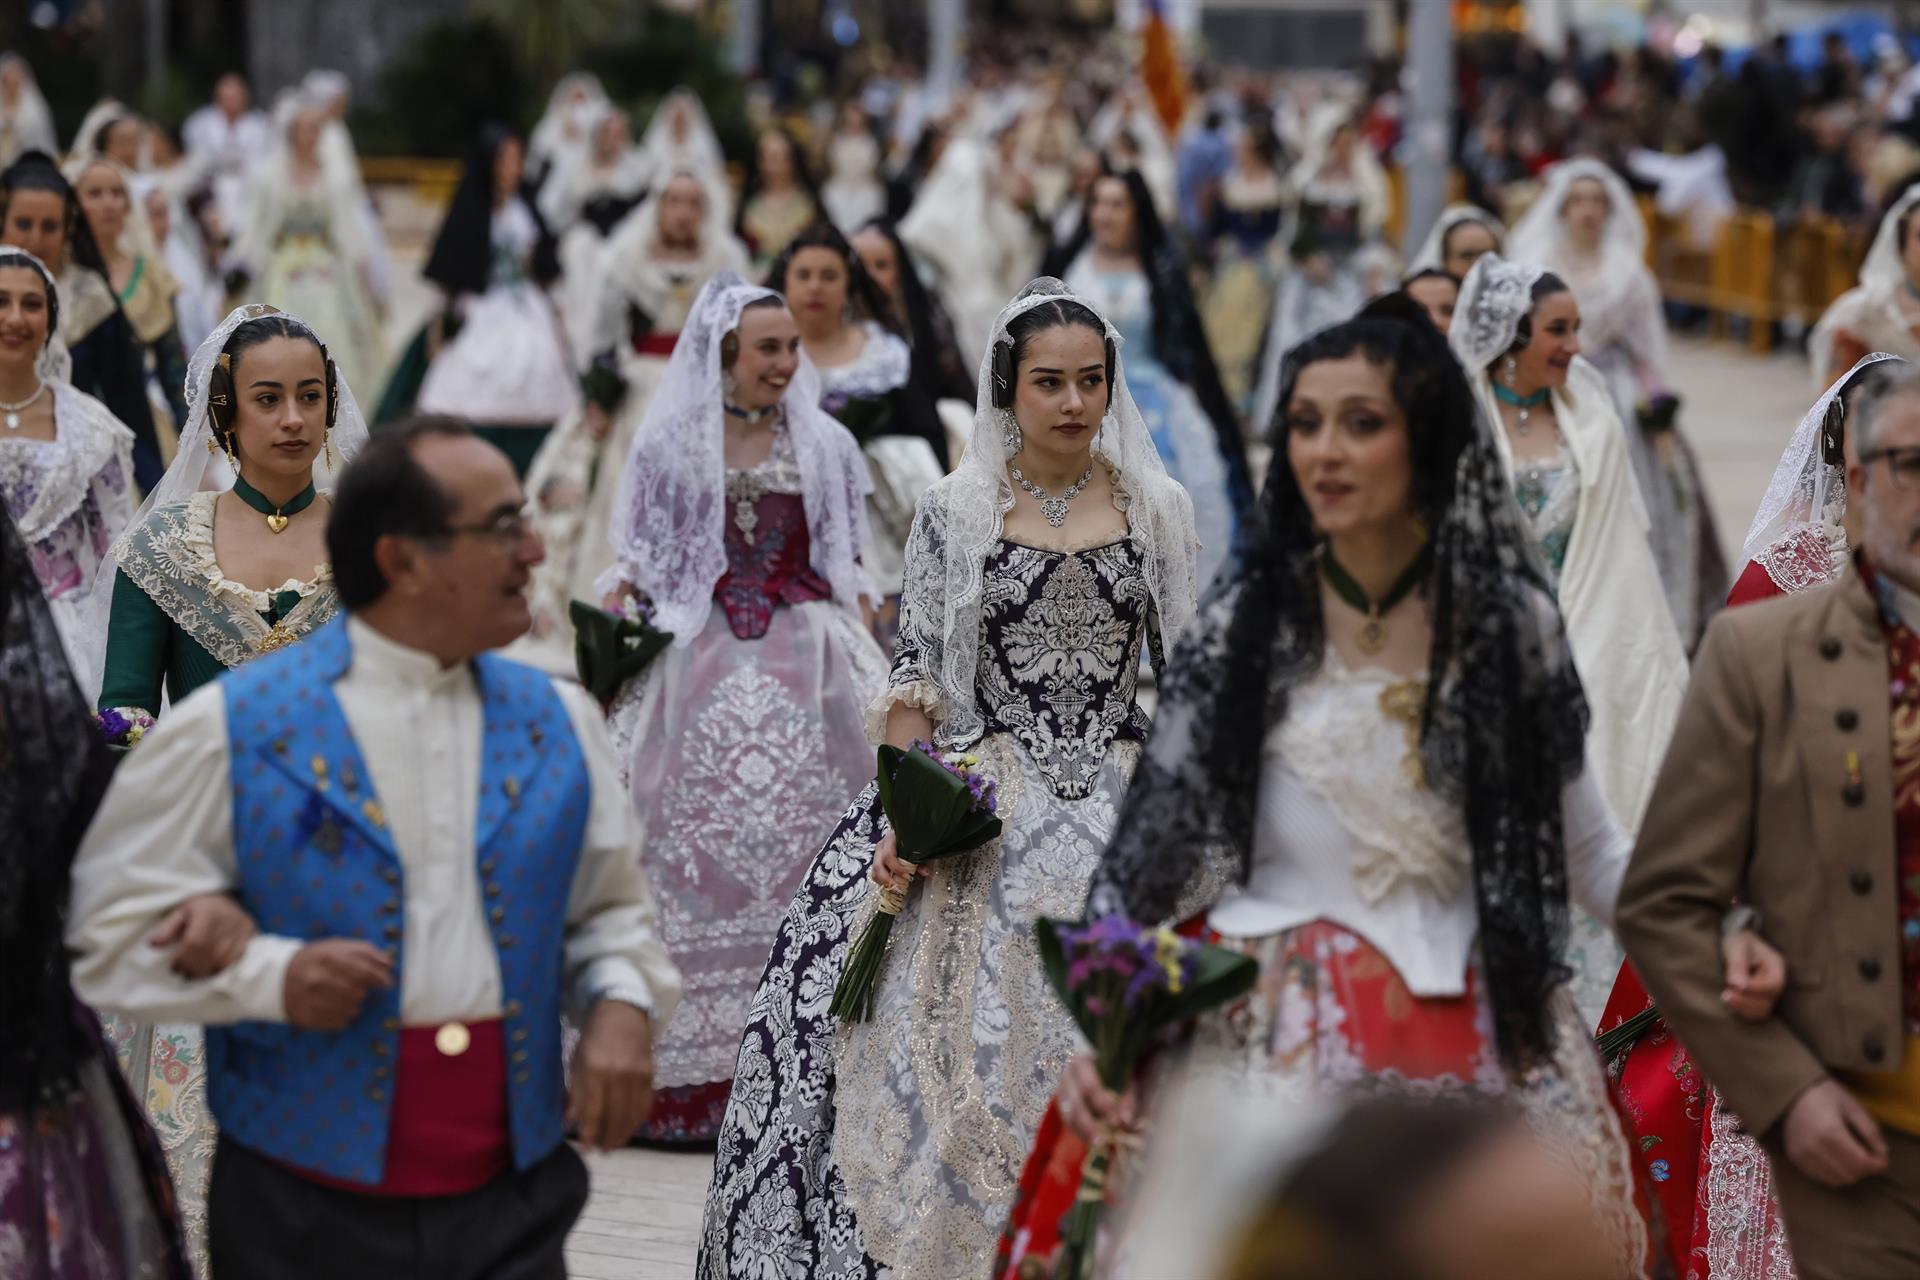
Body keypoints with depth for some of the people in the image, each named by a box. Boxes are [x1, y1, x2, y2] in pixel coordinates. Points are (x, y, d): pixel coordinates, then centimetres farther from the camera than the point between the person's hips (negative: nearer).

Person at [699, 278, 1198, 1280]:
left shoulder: (1157, 508, 5)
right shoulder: (955, 511, 0)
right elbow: (917, 672, 0)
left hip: (1125, 800, 1)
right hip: (985, 805, -1)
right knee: (969, 1038, -5)